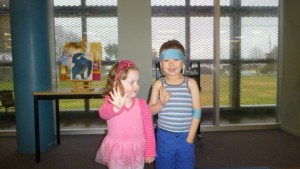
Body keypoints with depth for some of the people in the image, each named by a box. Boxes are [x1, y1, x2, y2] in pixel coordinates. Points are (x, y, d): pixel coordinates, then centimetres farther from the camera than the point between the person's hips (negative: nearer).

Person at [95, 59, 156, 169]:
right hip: (116, 152, -1)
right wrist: (116, 107, -55)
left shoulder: (141, 104, -8)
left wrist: (150, 152, -4)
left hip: (137, 151, 1)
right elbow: (103, 114, -33)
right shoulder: (111, 101, -11)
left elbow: (149, 128, -5)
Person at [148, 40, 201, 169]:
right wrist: (161, 103, -22)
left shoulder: (191, 83, -6)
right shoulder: (159, 84, -4)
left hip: (185, 137, 0)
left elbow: (196, 112, -4)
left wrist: (190, 138, -5)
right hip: (164, 136, 1)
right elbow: (150, 111, -2)